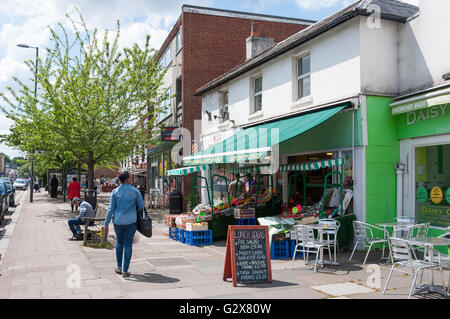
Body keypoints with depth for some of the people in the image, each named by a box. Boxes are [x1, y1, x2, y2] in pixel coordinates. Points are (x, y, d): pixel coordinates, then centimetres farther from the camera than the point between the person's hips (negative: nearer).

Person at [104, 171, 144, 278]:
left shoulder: (115, 192, -1)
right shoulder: (135, 191, -4)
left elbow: (111, 208, -1)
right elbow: (141, 206, 3)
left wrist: (106, 224, 3)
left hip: (118, 221, 2)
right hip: (131, 221, -2)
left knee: (119, 242, 21)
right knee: (128, 244, 3)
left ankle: (119, 267, 23)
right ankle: (125, 271, 6)